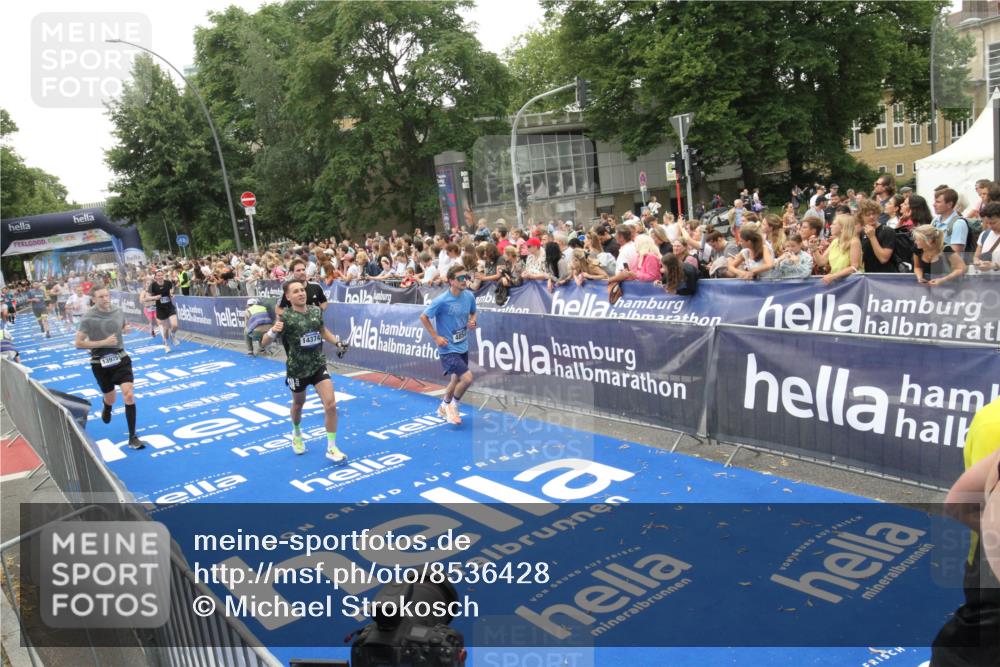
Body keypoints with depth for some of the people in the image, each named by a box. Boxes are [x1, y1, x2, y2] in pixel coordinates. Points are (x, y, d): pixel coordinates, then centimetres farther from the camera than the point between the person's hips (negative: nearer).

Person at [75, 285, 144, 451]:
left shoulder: (118, 312, -3)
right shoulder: (88, 318, -15)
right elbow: (78, 344, -14)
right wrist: (103, 343, -21)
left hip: (121, 358, 2)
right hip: (100, 363, -2)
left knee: (129, 395, -12)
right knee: (111, 399, 15)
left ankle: (132, 437, -3)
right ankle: (106, 408, 57)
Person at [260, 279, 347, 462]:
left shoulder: (316, 311, -4)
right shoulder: (285, 317, -18)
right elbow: (263, 343, -20)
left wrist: (337, 342, 13)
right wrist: (272, 332, -39)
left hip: (319, 365, 3)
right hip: (297, 369, -3)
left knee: (330, 404, -9)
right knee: (298, 404, 19)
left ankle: (332, 448, 2)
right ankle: (297, 434, 51)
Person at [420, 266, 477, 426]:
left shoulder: (469, 296, -3)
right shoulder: (442, 300, -20)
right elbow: (423, 317, -10)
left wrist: (472, 321, -6)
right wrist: (436, 337, -13)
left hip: (462, 347, 7)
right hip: (448, 349, -7)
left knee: (456, 380, 19)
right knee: (467, 378, -16)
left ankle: (444, 407, 44)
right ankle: (453, 405, 10)